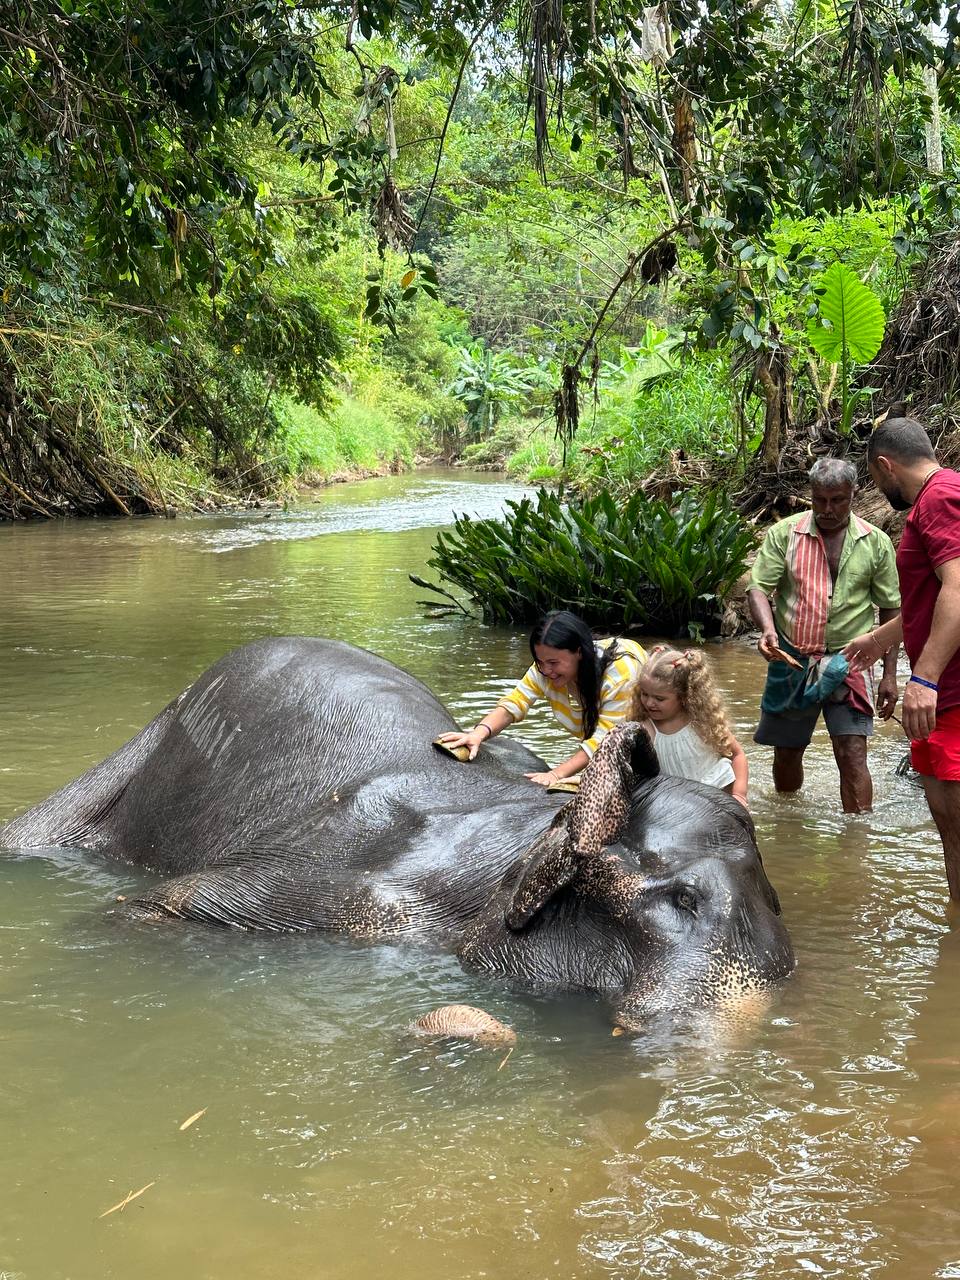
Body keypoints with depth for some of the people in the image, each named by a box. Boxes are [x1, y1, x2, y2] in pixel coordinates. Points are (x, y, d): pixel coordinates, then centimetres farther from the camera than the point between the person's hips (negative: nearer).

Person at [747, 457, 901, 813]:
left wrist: (890, 675, 0)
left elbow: (890, 610, 5)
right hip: (791, 660, 1)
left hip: (848, 662, -1)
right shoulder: (783, 534, -1)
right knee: (786, 753, 11)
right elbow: (758, 588, -5)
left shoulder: (876, 543, 1)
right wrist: (768, 628, -26)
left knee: (852, 755, -11)